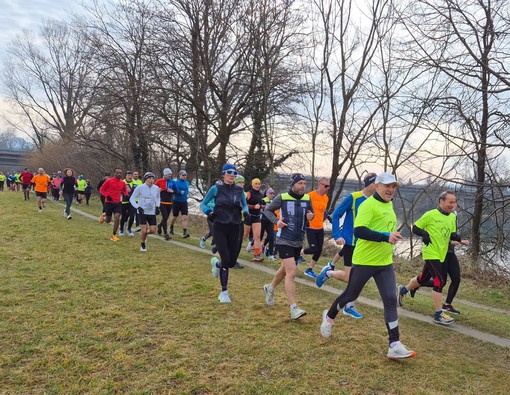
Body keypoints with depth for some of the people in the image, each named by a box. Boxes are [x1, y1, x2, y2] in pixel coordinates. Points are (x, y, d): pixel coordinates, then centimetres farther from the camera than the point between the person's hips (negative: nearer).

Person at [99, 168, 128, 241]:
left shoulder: (123, 183, 3)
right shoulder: (109, 181, -10)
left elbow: (125, 190, 21)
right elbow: (101, 190, -4)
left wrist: (126, 195, 0)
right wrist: (107, 196, -20)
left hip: (117, 203, 3)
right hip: (109, 202, -3)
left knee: (117, 218, -13)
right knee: (108, 221, 5)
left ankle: (114, 235, 2)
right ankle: (103, 216, 43)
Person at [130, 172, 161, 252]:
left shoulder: (156, 188, -1)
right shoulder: (140, 188, -12)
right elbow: (132, 199, -6)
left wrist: (157, 206, 5)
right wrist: (138, 207, -19)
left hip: (152, 212, 4)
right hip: (142, 212, -4)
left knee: (153, 230, -1)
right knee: (144, 230, -9)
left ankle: (143, 234, 34)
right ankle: (142, 246, 17)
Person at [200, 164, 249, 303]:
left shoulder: (239, 190, 4)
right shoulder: (216, 188, -5)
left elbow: (245, 204, 17)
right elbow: (203, 204, 2)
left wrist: (245, 211, -5)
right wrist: (208, 212, -18)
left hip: (234, 229, 4)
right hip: (220, 228, -4)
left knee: (232, 261, 4)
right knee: (226, 260, -11)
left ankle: (216, 263, 41)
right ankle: (224, 292, 8)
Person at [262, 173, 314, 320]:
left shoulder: (307, 199, 2)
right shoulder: (282, 197, -10)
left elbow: (311, 213, 16)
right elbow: (267, 210, 3)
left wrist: (311, 216, -8)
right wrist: (276, 221, -14)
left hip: (298, 242, 6)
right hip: (284, 240, -6)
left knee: (285, 269, 23)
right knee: (292, 272, -15)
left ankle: (270, 288, 49)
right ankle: (294, 309, -12)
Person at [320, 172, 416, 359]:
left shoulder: (389, 205, 11)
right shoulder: (368, 205, -17)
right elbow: (359, 231, -29)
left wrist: (392, 236, 13)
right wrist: (386, 236, -35)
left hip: (385, 263, 7)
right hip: (364, 261, -7)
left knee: (391, 300, -1)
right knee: (351, 295, 10)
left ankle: (395, 345, 4)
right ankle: (329, 317, 37)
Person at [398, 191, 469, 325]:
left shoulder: (453, 217, 7)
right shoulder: (431, 214, -13)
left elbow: (452, 234, 14)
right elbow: (415, 228, -7)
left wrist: (460, 240, -7)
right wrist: (425, 234, -24)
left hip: (442, 255, 7)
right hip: (431, 253, -7)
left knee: (423, 279, 18)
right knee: (439, 281, -13)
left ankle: (403, 290, 43)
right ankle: (438, 314, -4)